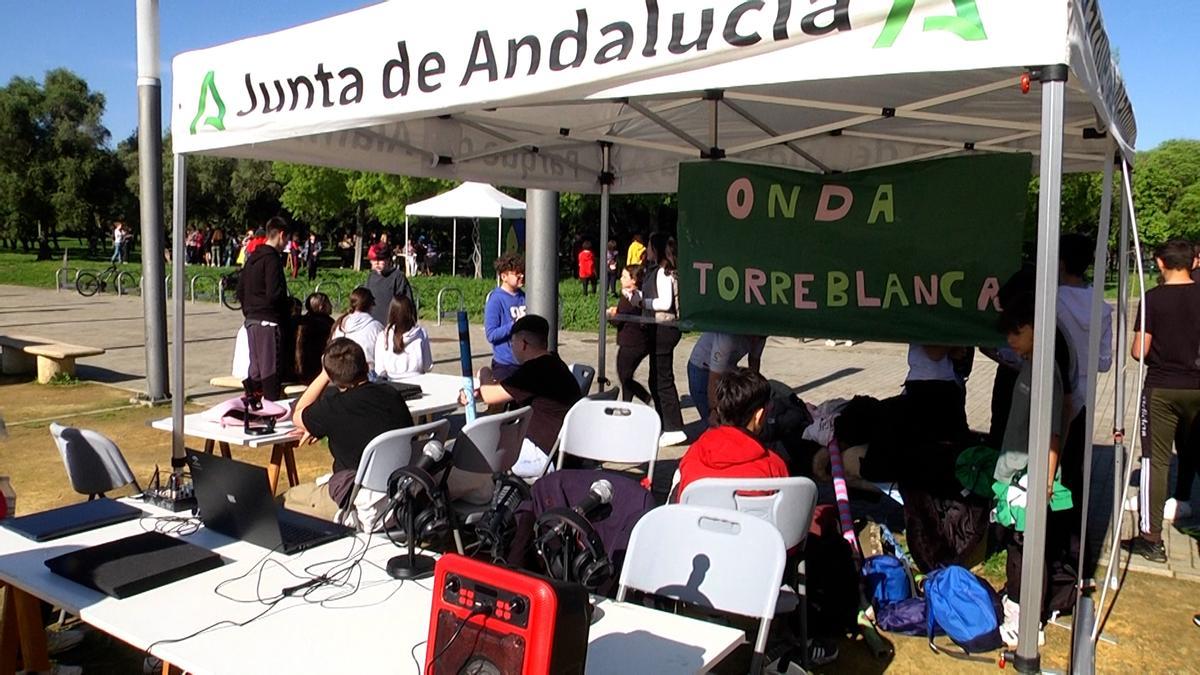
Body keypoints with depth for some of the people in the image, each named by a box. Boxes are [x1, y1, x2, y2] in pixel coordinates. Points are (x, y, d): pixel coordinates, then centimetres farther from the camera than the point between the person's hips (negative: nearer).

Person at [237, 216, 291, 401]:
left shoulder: (252, 257, 14)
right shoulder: (272, 259, -14)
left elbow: (240, 290, 18)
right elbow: (274, 294, -20)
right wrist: (288, 307, -3)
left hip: (251, 320, 9)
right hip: (267, 321, -9)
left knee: (255, 368, 15)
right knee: (270, 369, -5)